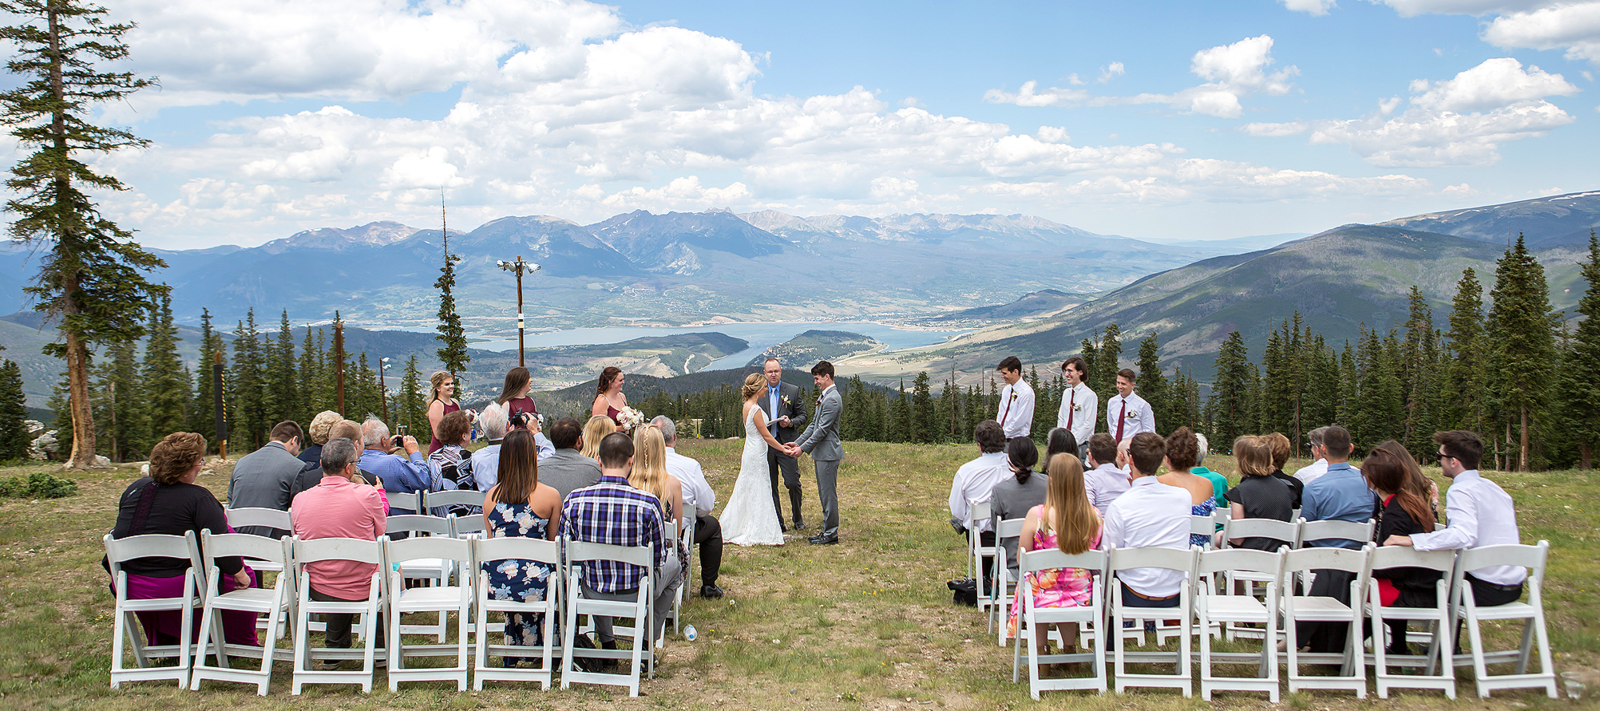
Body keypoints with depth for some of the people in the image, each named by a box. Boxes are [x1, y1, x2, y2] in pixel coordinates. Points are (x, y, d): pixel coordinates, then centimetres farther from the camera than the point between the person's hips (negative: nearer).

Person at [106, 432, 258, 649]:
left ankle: (165, 641, 41)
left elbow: (120, 532, 16)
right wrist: (240, 573, -6)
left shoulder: (136, 487, 4)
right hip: (174, 587, -7)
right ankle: (243, 643, 20)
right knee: (245, 576, 10)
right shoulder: (198, 497, -16)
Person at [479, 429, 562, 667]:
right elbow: (553, 543, 4)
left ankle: (513, 651, 37)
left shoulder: (491, 495, 6)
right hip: (533, 585, -4)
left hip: (496, 585, 4)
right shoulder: (550, 496, -5)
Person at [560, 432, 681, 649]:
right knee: (673, 563, 30)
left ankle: (607, 643, 38)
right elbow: (659, 558, -9)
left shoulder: (574, 500, -16)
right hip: (636, 594, -2)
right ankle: (647, 641, 30)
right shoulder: (648, 502, -22)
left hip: (592, 594, 3)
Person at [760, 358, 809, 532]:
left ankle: (798, 518, 17)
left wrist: (791, 422, -14)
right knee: (770, 486, 6)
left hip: (785, 444, -2)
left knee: (793, 483, -4)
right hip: (765, 445, 2)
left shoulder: (793, 391, 4)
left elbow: (802, 415, 6)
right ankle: (777, 522, 16)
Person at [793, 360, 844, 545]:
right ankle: (828, 530, 23)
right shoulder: (824, 396, 15)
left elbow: (822, 429, -20)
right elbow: (814, 424, 21)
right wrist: (798, 442, 16)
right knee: (824, 494, 15)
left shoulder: (832, 399, -18)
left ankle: (830, 533, 2)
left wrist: (803, 448, -17)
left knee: (828, 494, -4)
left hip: (828, 453, -11)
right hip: (821, 453, 11)